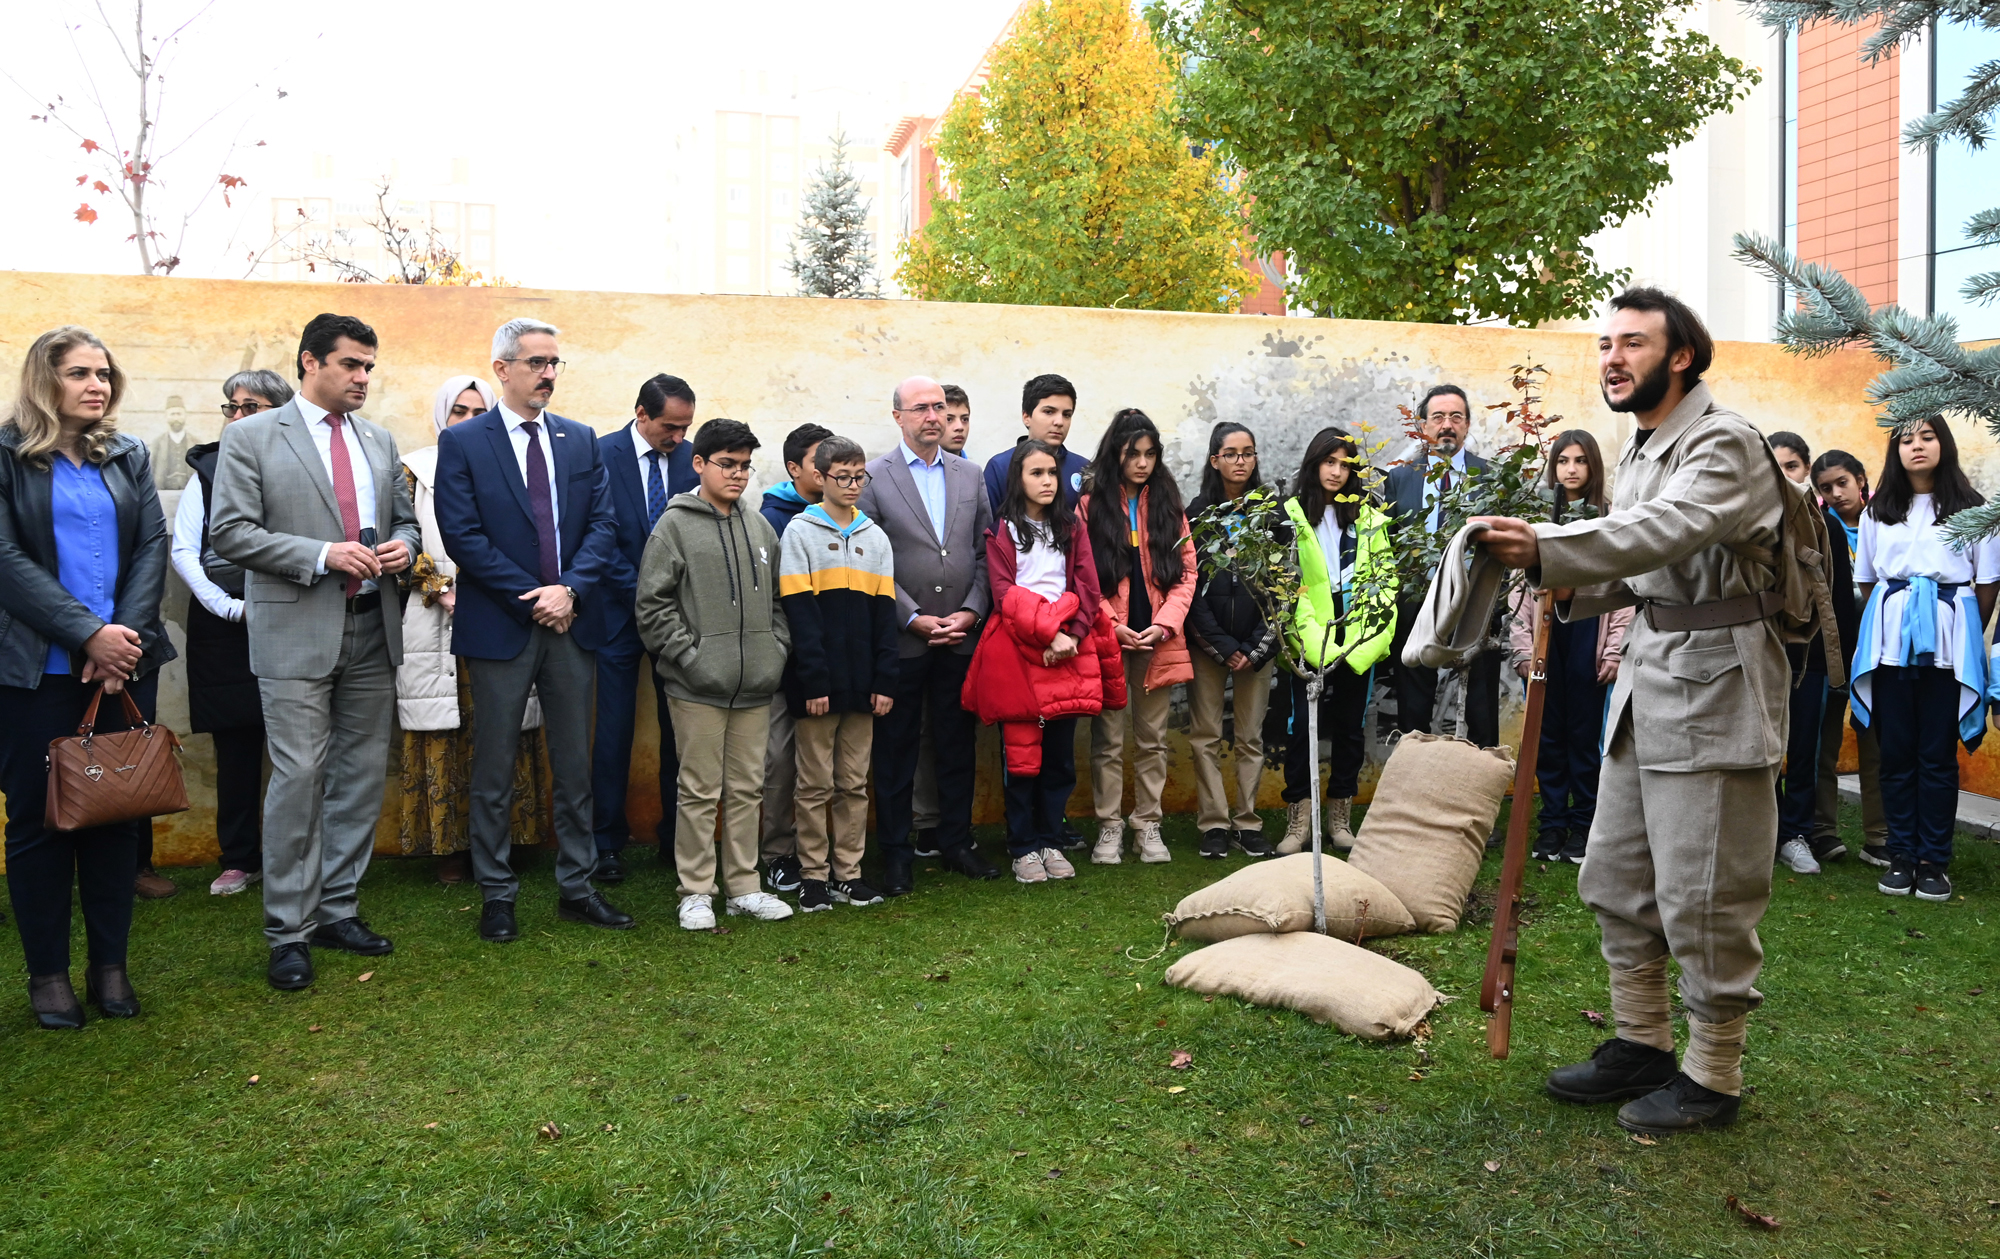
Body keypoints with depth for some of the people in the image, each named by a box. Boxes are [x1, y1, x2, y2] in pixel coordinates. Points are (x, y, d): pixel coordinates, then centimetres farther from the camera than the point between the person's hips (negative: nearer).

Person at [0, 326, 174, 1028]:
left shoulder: (129, 456, 12)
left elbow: (153, 546, 4)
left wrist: (126, 634, -9)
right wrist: (87, 633, -16)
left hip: (125, 660, 3)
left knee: (117, 812, 6)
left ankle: (110, 967, 16)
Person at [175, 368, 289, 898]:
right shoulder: (209, 469, 9)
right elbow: (183, 550, 4)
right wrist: (230, 607, -6)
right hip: (223, 623, 2)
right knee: (235, 745, 5)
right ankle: (240, 859, 15)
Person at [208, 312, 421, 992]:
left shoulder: (380, 441, 14)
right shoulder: (252, 437, -1)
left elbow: (404, 518, 22)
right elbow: (229, 532, -8)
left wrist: (402, 545, -2)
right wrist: (322, 555, -18)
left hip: (371, 630, 5)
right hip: (297, 632, -5)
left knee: (363, 775, 8)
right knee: (299, 778, -6)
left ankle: (337, 910, 21)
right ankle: (287, 932, 6)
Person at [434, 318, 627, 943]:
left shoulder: (581, 440, 10)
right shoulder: (462, 441, -1)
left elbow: (603, 524, 3)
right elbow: (462, 534, -9)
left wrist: (569, 590, -12)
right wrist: (530, 599, -13)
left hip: (571, 623, 4)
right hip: (500, 627, -3)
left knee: (574, 766, 10)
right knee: (494, 771, 6)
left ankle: (577, 888, 21)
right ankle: (497, 896, 18)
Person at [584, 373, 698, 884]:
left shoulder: (692, 457, 3)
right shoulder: (601, 455, -6)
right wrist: (640, 593, -14)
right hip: (620, 612, -3)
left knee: (679, 728, 5)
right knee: (614, 731, 2)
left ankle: (676, 837, 17)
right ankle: (608, 842, 14)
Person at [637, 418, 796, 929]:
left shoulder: (760, 527, 14)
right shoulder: (675, 525, -2)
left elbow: (777, 599, 20)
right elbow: (653, 604, -6)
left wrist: (778, 649, 7)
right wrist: (689, 655, -11)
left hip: (756, 686, 5)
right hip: (698, 686, -5)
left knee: (747, 788, 11)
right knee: (700, 790, 1)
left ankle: (744, 887, 21)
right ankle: (696, 892, 12)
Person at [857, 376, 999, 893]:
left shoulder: (970, 476, 10)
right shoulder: (873, 478, -3)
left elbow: (985, 553, 9)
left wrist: (971, 611, -4)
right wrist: (913, 618, -12)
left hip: (961, 637, 4)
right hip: (901, 639, -3)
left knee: (957, 746, 12)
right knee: (895, 749, 5)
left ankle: (956, 842, 25)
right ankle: (896, 852, 16)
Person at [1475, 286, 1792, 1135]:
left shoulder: (1723, 443, -14)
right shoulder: (1638, 449, 15)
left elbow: (1664, 532, -33)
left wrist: (1545, 551, -45)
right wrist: (1574, 589, 0)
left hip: (1715, 683, -9)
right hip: (1648, 673, 9)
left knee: (1703, 895, -1)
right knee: (1616, 877, 15)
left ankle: (1713, 1075, 16)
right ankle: (1641, 1042, 29)